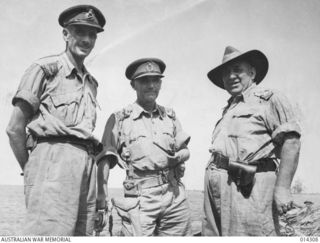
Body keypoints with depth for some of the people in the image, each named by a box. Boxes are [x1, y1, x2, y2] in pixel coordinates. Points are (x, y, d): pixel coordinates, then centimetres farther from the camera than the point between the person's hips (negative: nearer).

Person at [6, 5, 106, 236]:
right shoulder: (46, 68, 3)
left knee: (82, 233, 6)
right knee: (50, 233, -15)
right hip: (54, 158, -7)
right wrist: (30, 170, 4)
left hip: (86, 163, 7)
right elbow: (15, 128, 0)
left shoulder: (91, 82, 22)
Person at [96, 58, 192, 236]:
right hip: (140, 199, -3)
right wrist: (102, 201, -13)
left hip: (176, 196, 4)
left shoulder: (170, 115, 15)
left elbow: (185, 150, 19)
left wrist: (178, 157, -5)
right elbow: (105, 161, -2)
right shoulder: (119, 119, 3)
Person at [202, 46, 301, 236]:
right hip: (217, 188, 8)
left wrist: (282, 187, -17)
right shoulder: (228, 109, 27)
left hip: (247, 188, -7)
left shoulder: (270, 99, 2)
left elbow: (291, 140, -9)